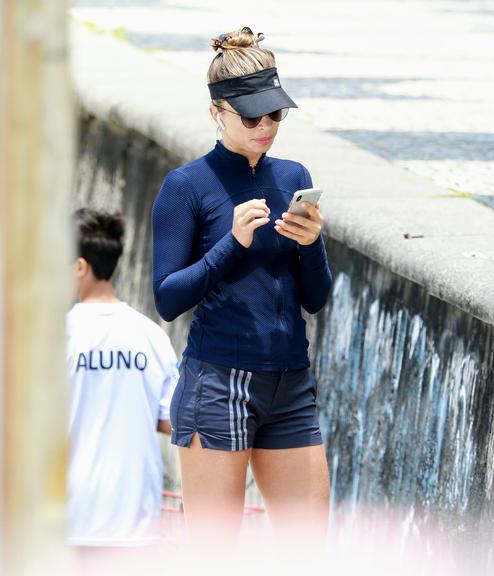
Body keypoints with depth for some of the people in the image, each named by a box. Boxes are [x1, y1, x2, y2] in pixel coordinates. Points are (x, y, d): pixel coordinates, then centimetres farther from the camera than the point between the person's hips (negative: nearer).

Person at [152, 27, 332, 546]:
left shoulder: (293, 178, 12)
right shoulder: (187, 185, -4)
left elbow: (315, 299, 12)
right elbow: (168, 299, -9)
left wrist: (310, 244, -7)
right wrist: (234, 242, -18)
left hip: (290, 386, 6)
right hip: (218, 384, -6)